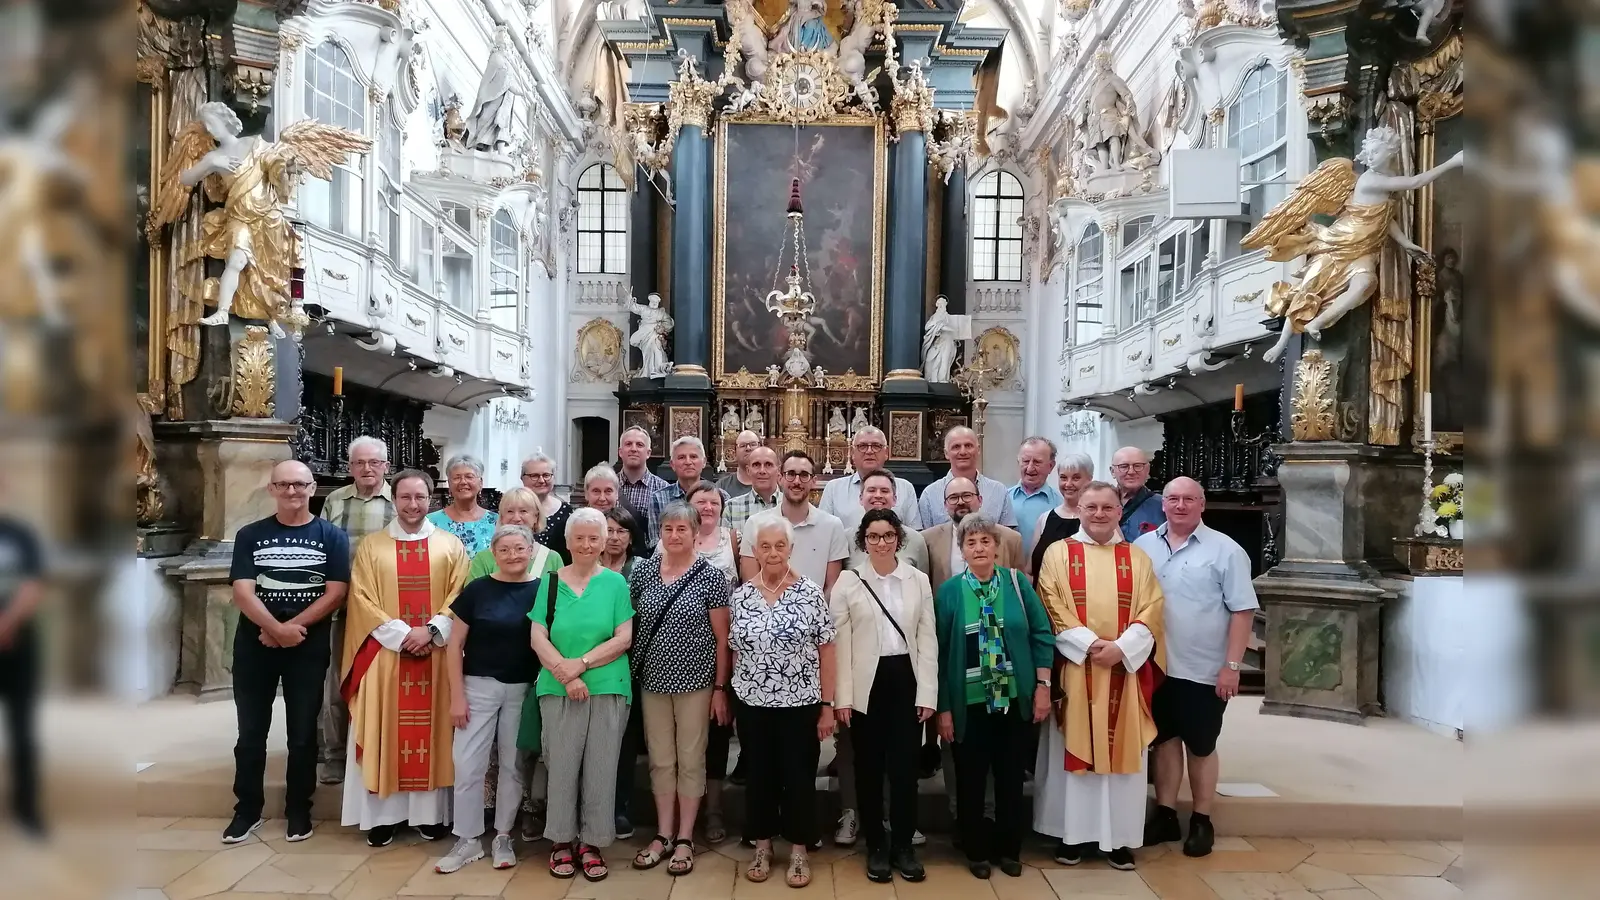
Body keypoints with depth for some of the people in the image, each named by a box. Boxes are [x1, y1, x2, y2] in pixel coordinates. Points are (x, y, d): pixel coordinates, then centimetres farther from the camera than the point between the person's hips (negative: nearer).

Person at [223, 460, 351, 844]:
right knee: (251, 732, 9)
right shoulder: (250, 535, 4)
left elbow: (335, 593, -8)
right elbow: (242, 592, -7)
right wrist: (277, 628, -19)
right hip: (254, 646, 1)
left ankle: (298, 810, 21)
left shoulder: (331, 536, 0)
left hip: (310, 648, -1)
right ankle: (247, 809, 24)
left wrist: (292, 629, -15)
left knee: (303, 733, 7)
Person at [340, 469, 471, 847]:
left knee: (432, 730, 4)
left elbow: (460, 596, 0)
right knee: (385, 731, 3)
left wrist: (431, 631, -14)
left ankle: (432, 812, 13)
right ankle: (381, 815, 11)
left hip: (438, 654, 0)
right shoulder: (371, 545, 5)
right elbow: (362, 599, -2)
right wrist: (401, 634, -13)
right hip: (386, 654, 0)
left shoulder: (451, 544, 6)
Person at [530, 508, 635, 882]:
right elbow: (538, 637, -2)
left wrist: (582, 662, -15)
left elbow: (624, 638, -4)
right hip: (558, 690, 1)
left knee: (601, 768, 6)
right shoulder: (550, 582, 4)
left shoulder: (616, 583, 2)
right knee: (561, 766, 8)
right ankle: (561, 840, 24)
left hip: (608, 689, 0)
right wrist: (567, 676, -14)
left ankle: (592, 842, 20)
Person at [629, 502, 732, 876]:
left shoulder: (711, 574, -9)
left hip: (696, 679, -3)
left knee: (690, 760, 7)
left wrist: (720, 687, -7)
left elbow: (722, 636, -6)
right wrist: (631, 674, 4)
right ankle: (663, 834, 25)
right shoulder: (643, 570, 2)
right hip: (653, 679, 3)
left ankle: (685, 838, 19)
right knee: (660, 760, 12)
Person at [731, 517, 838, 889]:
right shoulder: (740, 597, 0)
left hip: (801, 705, -2)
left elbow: (826, 651, -6)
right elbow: (735, 651, 7)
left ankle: (799, 851, 25)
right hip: (753, 704, 2)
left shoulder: (811, 593, -8)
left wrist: (827, 706, -6)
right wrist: (731, 693, 6)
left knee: (799, 778, 7)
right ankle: (762, 846, 30)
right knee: (758, 776, 12)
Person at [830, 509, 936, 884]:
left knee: (904, 766, 5)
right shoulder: (848, 581, -2)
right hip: (866, 683, -1)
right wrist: (842, 696, -7)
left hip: (906, 680, 1)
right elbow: (839, 642, -3)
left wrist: (928, 692, -2)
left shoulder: (918, 580, 4)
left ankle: (904, 845, 20)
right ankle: (876, 846, 23)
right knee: (869, 767, 9)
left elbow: (928, 639, 3)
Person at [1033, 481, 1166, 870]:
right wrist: (1091, 644, -15)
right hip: (1075, 668, -1)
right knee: (1075, 749, 3)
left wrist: (1121, 648, -13)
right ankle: (1072, 832, 14)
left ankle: (1119, 837, 16)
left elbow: (1151, 611, 1)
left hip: (1126, 668, 2)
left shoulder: (1137, 558, 9)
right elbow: (1052, 609, -5)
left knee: (1122, 750, 5)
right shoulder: (1058, 553, 3)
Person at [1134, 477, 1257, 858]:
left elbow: (1243, 611, -8)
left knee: (1201, 746, 9)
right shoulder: (1143, 546, 4)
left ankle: (1202, 821, 24)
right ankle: (1165, 815, 25)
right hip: (1157, 666, 3)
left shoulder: (1225, 550, -7)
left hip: (1205, 670, -3)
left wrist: (1232, 665, -12)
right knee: (1165, 739, 14)